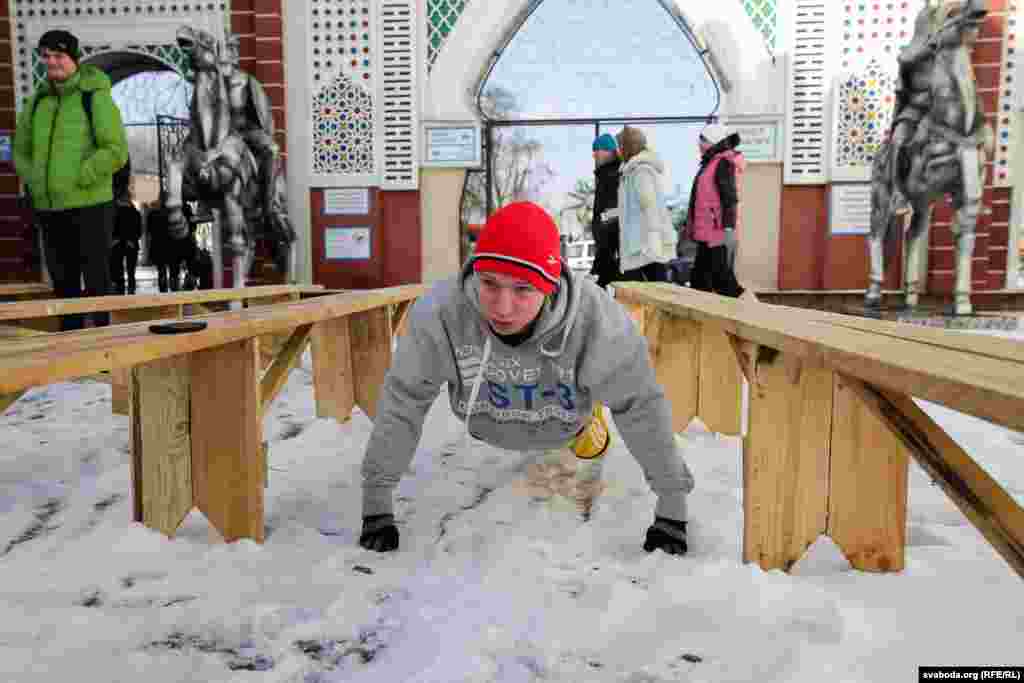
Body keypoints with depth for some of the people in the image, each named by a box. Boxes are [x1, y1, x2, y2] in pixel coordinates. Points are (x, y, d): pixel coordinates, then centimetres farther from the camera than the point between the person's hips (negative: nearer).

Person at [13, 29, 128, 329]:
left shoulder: (95, 97, -4)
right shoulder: (37, 102, 12)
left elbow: (116, 151, -14)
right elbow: (21, 151, 20)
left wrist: (75, 180, -16)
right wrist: (35, 181, 3)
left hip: (90, 206, -6)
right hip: (49, 209, 6)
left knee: (97, 282, -2)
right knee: (63, 282, 12)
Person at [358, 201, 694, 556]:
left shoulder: (597, 320, -40)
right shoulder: (439, 313, -38)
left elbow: (641, 405, -25)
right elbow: (402, 400, -24)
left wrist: (672, 505, -17)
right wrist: (376, 501, -18)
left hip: (567, 433, 0)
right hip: (485, 433, 1)